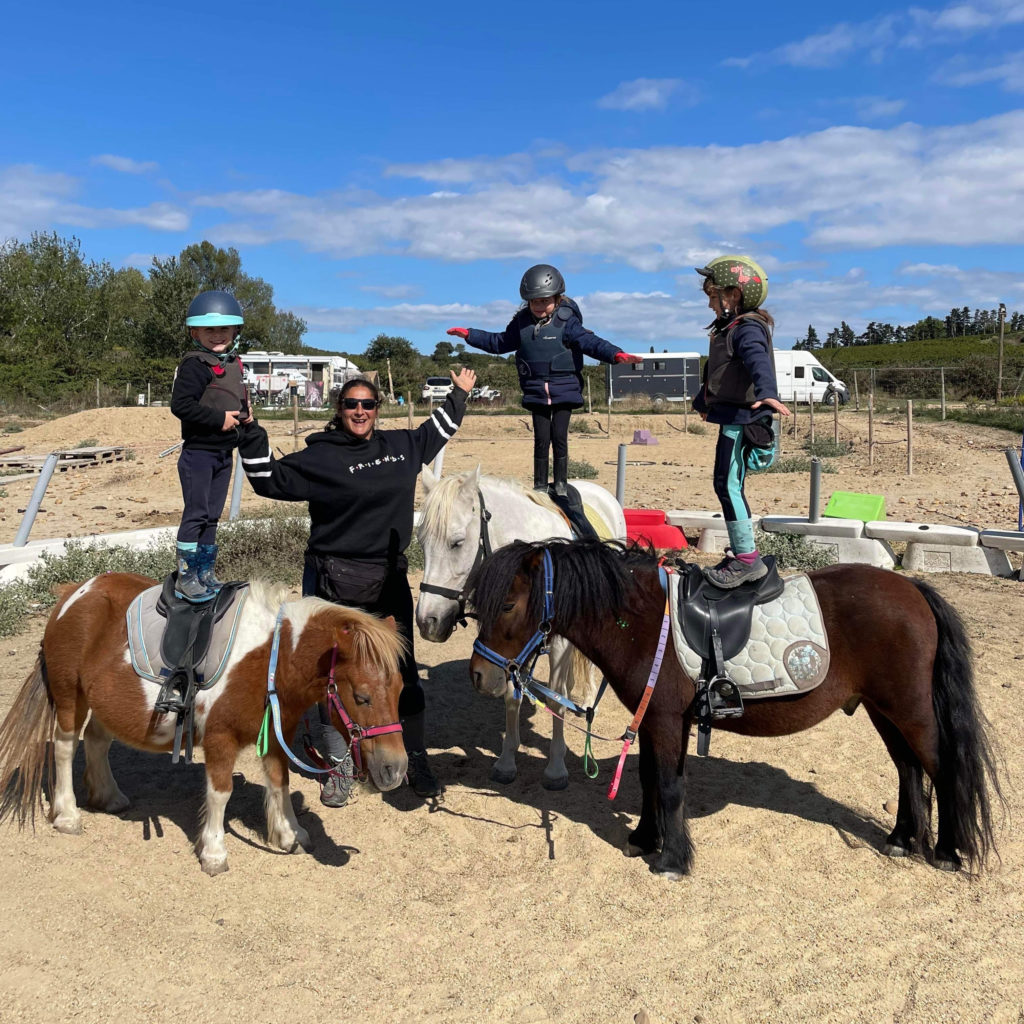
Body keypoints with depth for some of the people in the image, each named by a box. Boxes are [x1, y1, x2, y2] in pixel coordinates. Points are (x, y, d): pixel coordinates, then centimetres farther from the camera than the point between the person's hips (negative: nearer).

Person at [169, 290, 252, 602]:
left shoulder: (233, 363, 12)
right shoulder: (195, 364, -14)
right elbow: (180, 405, -24)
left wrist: (243, 413, 6)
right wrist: (219, 419, -22)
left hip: (223, 453, 8)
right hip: (198, 451, -8)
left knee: (212, 515, 13)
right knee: (196, 514, -6)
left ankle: (206, 572, 23)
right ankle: (186, 577, 2)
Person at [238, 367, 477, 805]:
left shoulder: (401, 447, 9)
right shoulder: (319, 456, -5)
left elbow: (435, 432, 28)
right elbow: (271, 480, -8)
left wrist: (459, 395, 34)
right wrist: (251, 435, -17)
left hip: (390, 580, 4)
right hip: (333, 582, -3)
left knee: (402, 672, 10)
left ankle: (415, 760, 26)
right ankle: (339, 767, 22)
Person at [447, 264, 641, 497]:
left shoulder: (566, 322, -6)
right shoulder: (521, 323, 6)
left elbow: (590, 342, -15)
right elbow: (500, 343, 19)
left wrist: (616, 354, -30)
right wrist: (470, 335, 18)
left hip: (564, 390, -3)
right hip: (536, 392, 3)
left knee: (559, 436, -4)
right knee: (541, 438, 2)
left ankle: (561, 484, 8)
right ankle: (540, 485, 12)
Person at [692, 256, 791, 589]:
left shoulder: (748, 329, -13)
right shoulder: (728, 329, 19)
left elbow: (759, 362, -36)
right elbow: (714, 374, 37)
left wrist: (767, 393, -55)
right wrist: (702, 403, 52)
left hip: (742, 420, -11)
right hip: (730, 418, 11)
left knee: (728, 485, -14)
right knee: (726, 486, 14)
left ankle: (748, 558, -11)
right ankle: (739, 554, 23)